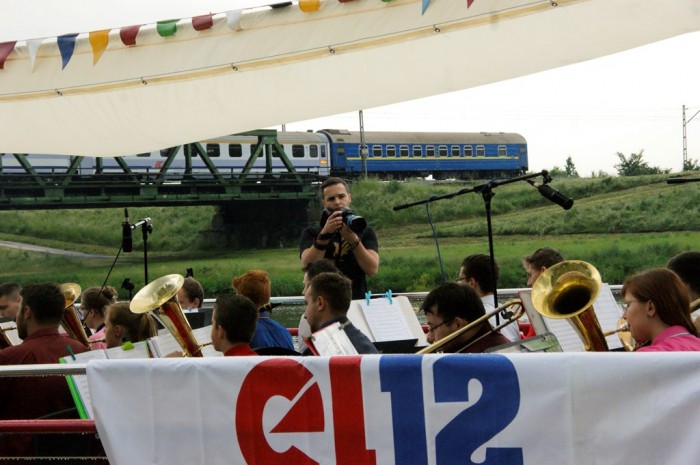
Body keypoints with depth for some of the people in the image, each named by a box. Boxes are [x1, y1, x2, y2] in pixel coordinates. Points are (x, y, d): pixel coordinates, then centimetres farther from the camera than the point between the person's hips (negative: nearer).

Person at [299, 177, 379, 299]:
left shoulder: (365, 232, 11)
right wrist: (325, 234, -15)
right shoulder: (311, 233, 10)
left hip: (357, 301, 0)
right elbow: (307, 266, -6)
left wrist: (354, 240, -15)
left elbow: (372, 269, -3)